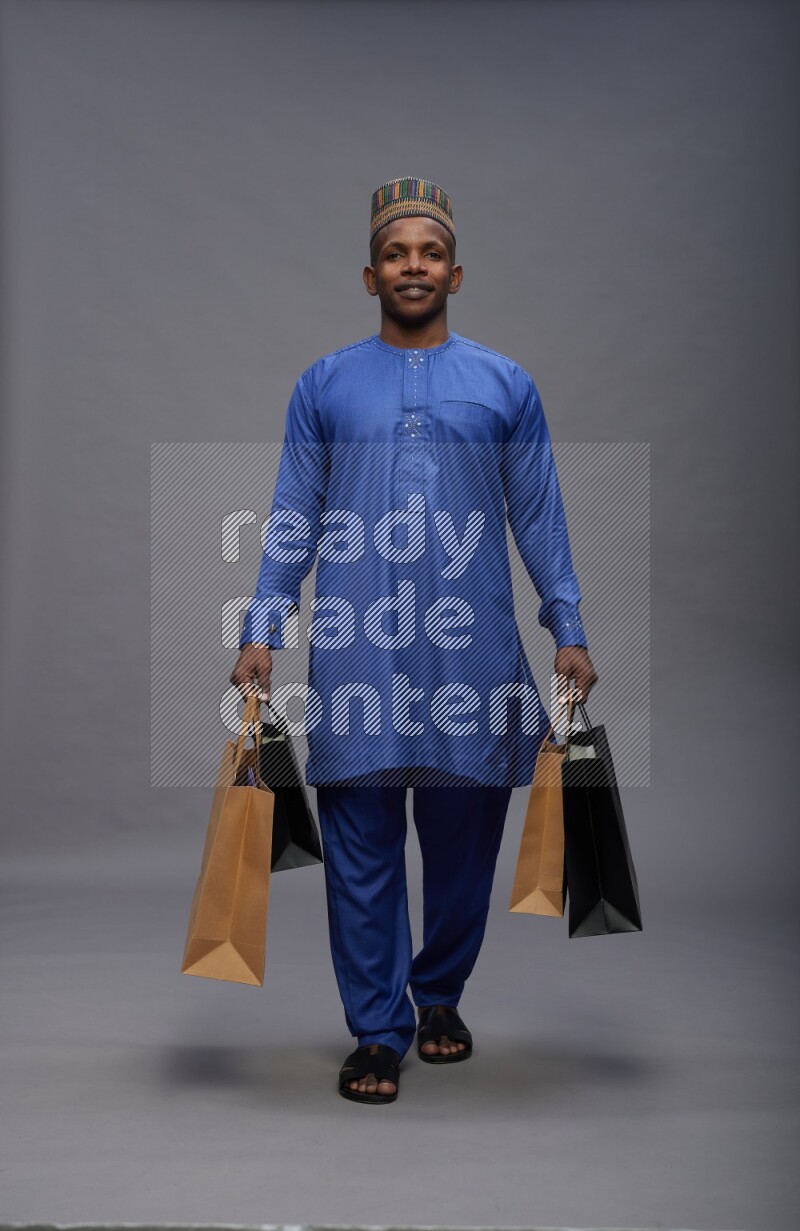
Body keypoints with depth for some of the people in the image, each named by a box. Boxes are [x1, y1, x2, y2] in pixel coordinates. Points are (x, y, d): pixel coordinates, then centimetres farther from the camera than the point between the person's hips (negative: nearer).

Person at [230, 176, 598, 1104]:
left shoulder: (507, 386, 9)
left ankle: (439, 995, 31)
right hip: (356, 655, 0)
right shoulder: (324, 386, 8)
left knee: (463, 837, 10)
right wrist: (261, 630, -1)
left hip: (474, 652, 1)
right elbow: (292, 521, 7)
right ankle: (377, 1032, 13)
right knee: (361, 847, 1)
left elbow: (539, 518, 9)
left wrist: (568, 630, 2)